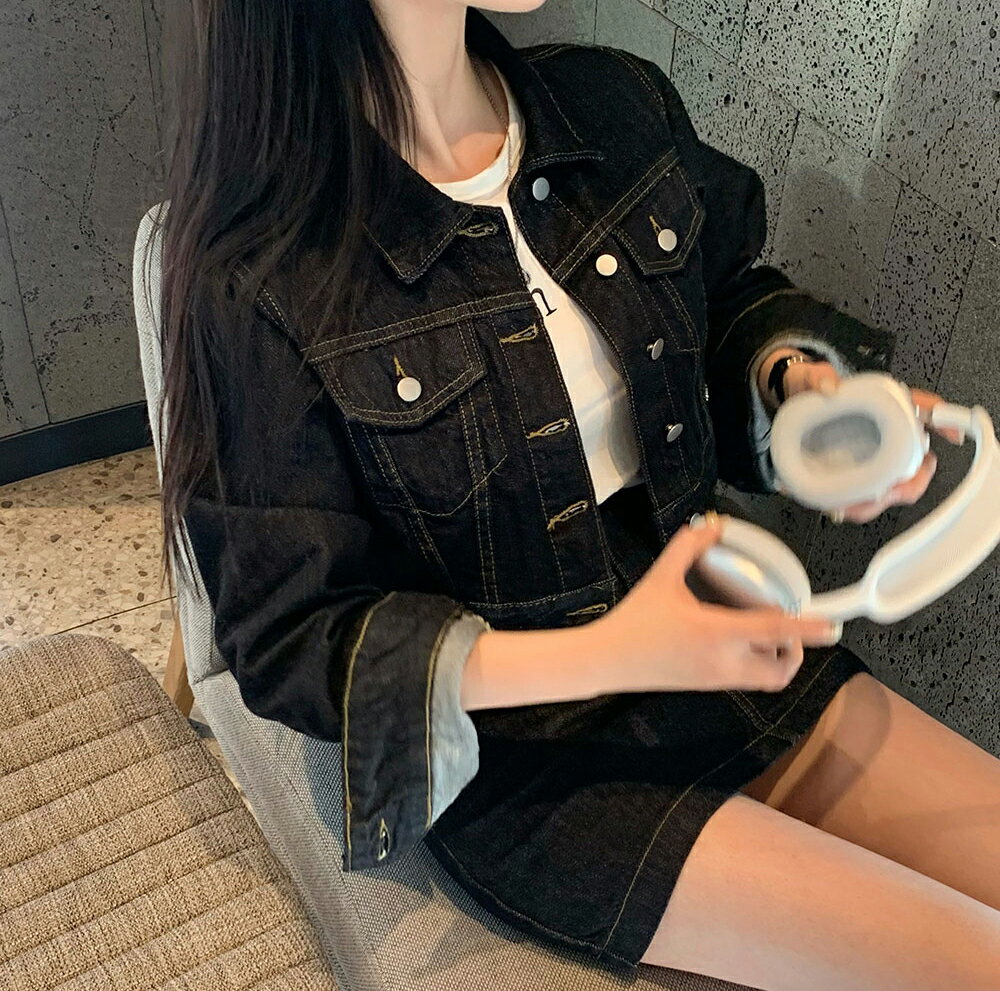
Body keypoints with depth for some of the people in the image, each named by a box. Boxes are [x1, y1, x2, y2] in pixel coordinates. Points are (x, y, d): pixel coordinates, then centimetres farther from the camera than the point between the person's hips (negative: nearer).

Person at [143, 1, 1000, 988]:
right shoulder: (257, 285, -20)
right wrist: (606, 657, -27)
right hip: (526, 762, -5)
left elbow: (733, 294, 15)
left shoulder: (617, 104, -4)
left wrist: (804, 379, -9)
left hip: (729, 640, 6)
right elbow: (291, 638, -15)